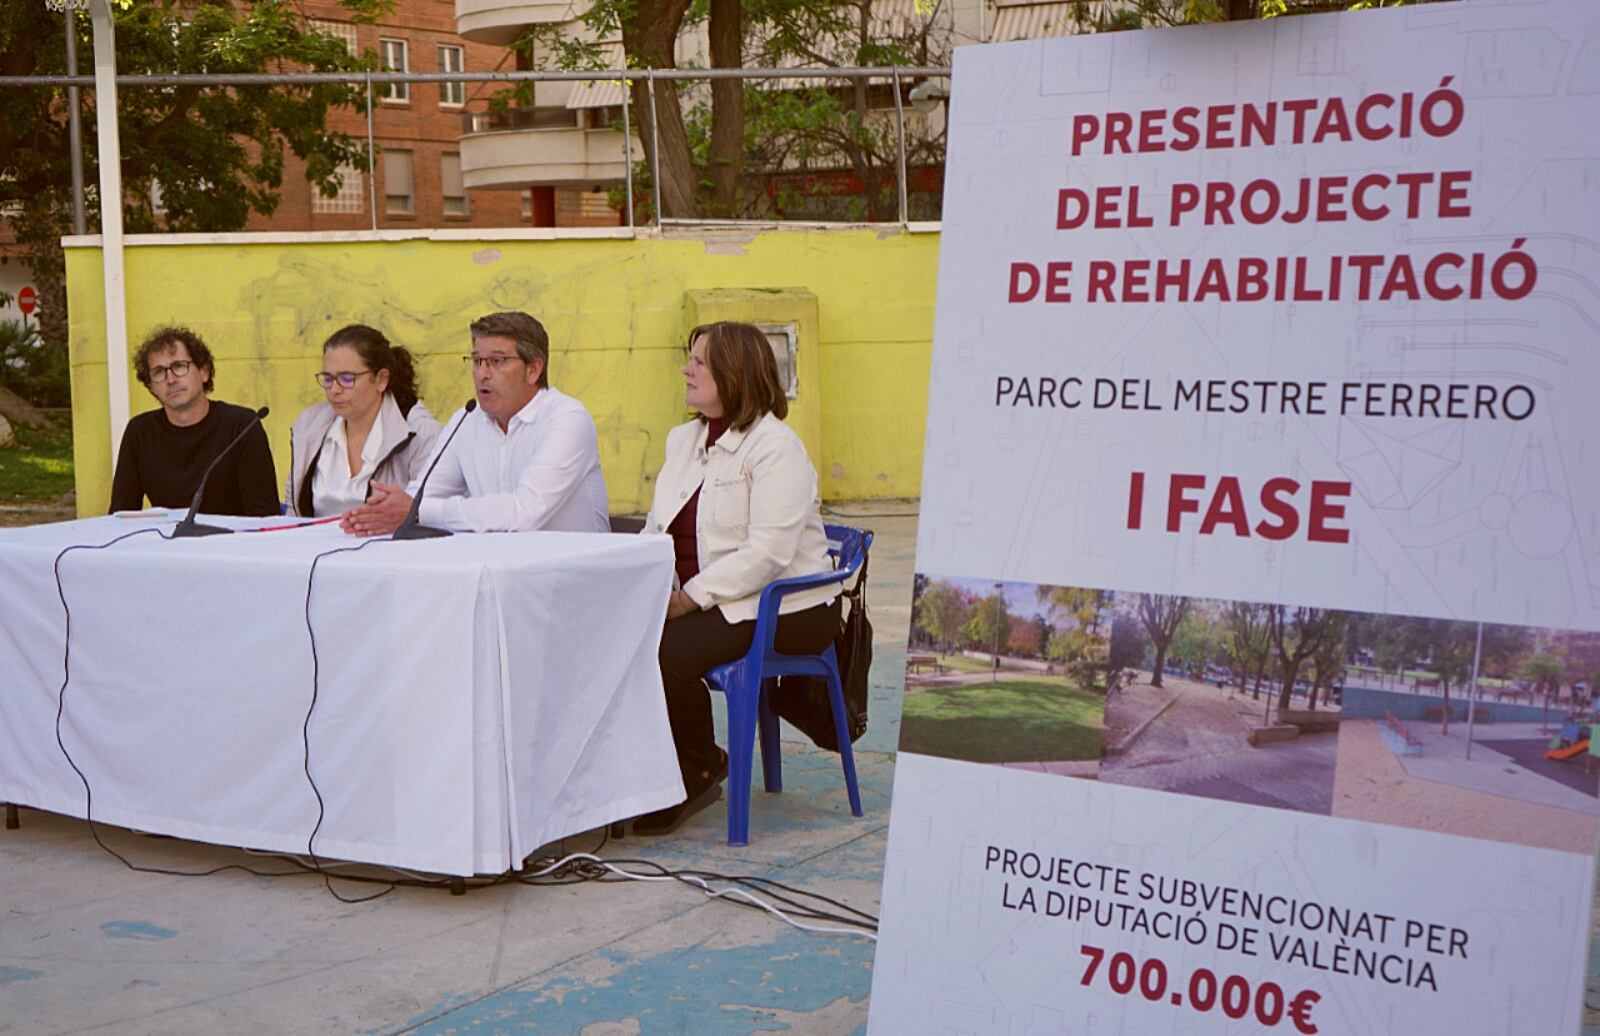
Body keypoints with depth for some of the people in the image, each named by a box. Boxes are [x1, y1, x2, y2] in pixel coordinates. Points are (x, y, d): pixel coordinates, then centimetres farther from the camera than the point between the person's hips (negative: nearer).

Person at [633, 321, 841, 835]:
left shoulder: (775, 448, -14)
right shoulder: (683, 439, 15)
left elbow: (768, 553, -23)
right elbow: (657, 527, 13)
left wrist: (690, 598, -25)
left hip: (782, 610, -8)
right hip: (703, 600, 8)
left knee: (668, 652, -29)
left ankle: (698, 771, -3)